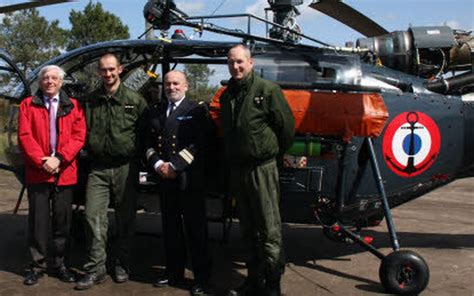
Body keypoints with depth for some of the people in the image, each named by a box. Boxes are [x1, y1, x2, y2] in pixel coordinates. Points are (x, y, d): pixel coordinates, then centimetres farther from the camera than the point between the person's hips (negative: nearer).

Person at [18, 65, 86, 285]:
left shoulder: (73, 106, 8)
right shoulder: (28, 105, 7)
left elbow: (79, 136, -1)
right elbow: (24, 136, -2)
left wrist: (58, 158, -13)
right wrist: (42, 161, -14)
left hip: (65, 173, 1)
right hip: (37, 173, -1)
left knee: (63, 220, 7)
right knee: (38, 220, 3)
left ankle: (60, 263, 19)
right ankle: (37, 265, 13)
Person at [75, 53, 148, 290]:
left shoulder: (134, 100, 2)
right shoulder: (90, 101, 11)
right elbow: (83, 132, 17)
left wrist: (137, 157, -1)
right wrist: (90, 151, 7)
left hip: (125, 168, -2)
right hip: (98, 168, 2)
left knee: (125, 219, 7)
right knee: (94, 216, -5)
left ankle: (122, 266, 21)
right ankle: (96, 268, 4)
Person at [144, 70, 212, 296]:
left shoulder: (197, 110, 0)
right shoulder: (155, 111, 16)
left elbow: (199, 143, -10)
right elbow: (149, 142, 12)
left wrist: (174, 165, -14)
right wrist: (157, 164, -6)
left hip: (189, 178, -5)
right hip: (164, 178, 5)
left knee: (195, 228, 0)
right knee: (170, 227, 11)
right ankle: (174, 274, 23)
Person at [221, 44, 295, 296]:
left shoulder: (267, 90, -8)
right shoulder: (226, 95, 12)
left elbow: (287, 126, -6)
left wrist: (275, 155, 3)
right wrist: (230, 160, 17)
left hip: (262, 168, -7)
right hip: (236, 169, 7)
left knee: (270, 231, -4)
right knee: (248, 230, 15)